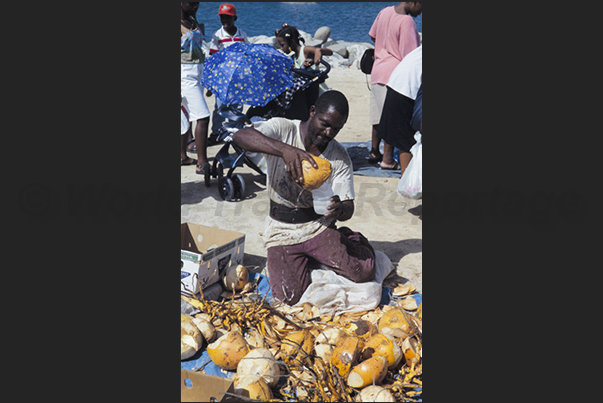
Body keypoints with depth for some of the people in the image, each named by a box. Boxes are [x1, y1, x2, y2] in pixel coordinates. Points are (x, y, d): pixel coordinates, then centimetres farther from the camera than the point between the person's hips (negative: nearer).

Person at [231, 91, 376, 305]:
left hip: (318, 226, 1)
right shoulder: (283, 129, -13)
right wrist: (285, 149, -47)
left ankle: (350, 239, 18)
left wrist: (340, 209, -32)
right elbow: (240, 136, -32)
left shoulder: (340, 157, -5)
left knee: (363, 272, -17)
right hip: (282, 232, -1)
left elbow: (348, 208, -5)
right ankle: (307, 260, 14)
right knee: (290, 294, -19)